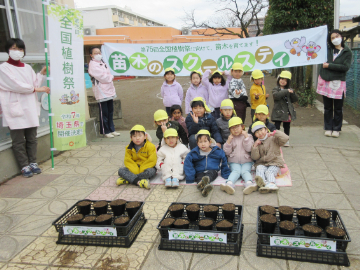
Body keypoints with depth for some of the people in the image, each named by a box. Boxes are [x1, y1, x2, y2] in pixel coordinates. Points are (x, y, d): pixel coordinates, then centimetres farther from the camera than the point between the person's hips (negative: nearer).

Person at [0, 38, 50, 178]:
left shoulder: (27, 68, 14)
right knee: (18, 141, 0)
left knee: (32, 138, 9)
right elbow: (16, 85, -11)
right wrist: (36, 89, -9)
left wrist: (42, 73, -1)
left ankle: (32, 162, 20)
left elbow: (35, 84, 11)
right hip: (15, 109, -5)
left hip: (30, 108, 5)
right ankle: (24, 166, 9)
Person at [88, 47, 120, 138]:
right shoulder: (93, 65, -11)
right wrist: (111, 77, -2)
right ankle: (105, 131, 7)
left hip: (109, 91, 9)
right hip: (101, 92, -9)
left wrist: (109, 77, 0)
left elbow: (108, 74, 18)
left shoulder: (102, 63, 18)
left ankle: (111, 130, 22)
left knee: (110, 112, 13)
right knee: (104, 113, -3)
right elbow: (102, 77, -18)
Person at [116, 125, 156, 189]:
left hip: (146, 167, -3)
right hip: (134, 169, 3)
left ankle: (127, 180, -31)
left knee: (151, 172, -37)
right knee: (121, 171, -20)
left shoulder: (150, 146, -10)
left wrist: (140, 171, -20)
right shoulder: (129, 148, 0)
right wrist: (135, 171, -21)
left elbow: (152, 161, -15)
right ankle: (139, 181, -38)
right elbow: (128, 161, -4)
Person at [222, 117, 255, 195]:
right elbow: (227, 152, 3)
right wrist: (229, 142, -11)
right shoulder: (231, 138, 12)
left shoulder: (248, 136, 10)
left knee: (245, 171, -27)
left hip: (246, 161, 0)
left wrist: (246, 137, -12)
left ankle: (249, 183, -55)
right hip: (234, 162, 0)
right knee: (236, 171, -28)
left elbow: (249, 149, -6)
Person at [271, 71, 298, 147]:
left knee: (287, 127, 15)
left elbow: (295, 99, 5)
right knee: (276, 127, -3)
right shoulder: (276, 89, -1)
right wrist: (286, 91, -27)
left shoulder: (289, 89, 9)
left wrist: (292, 93, -13)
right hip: (279, 112, -4)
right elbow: (276, 96, -24)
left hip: (288, 111, 4)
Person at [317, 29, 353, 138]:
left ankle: (336, 129, 14)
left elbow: (345, 67, -11)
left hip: (338, 83, -2)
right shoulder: (327, 49, 8)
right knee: (327, 107, 8)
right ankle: (328, 128, 18)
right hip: (325, 81, 2)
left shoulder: (347, 52, 1)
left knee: (338, 108, 3)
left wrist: (329, 65, -12)